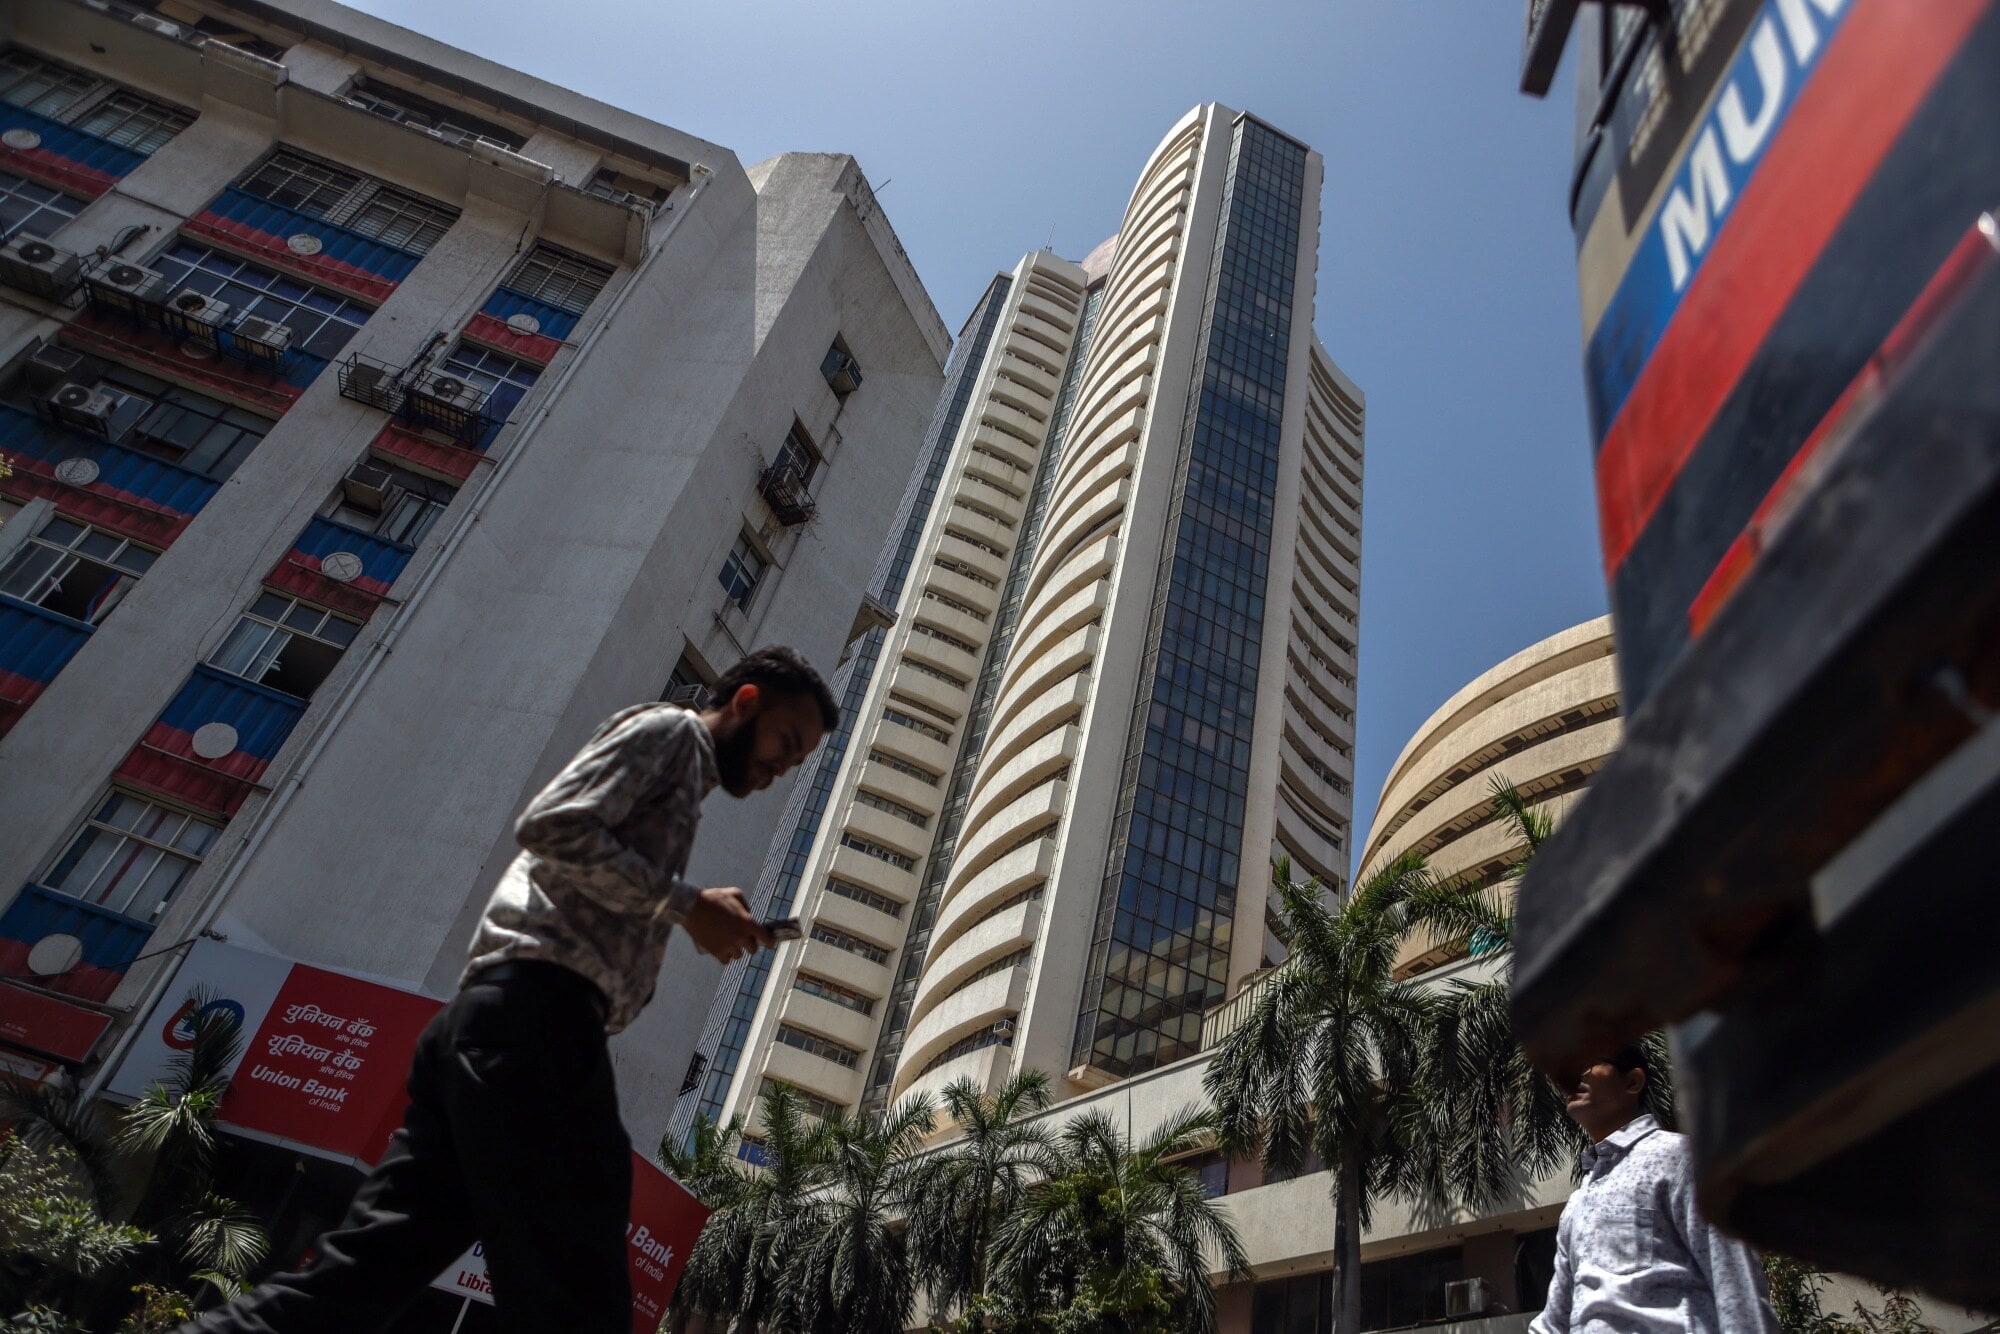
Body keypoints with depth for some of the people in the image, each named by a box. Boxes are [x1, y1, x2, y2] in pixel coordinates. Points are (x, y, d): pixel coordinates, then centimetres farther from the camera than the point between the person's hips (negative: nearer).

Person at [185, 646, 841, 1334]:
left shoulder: (678, 782, 32)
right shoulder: (669, 729, 5)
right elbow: (554, 827, -12)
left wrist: (703, 922, 16)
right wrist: (688, 904, -9)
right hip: (537, 1014, -10)